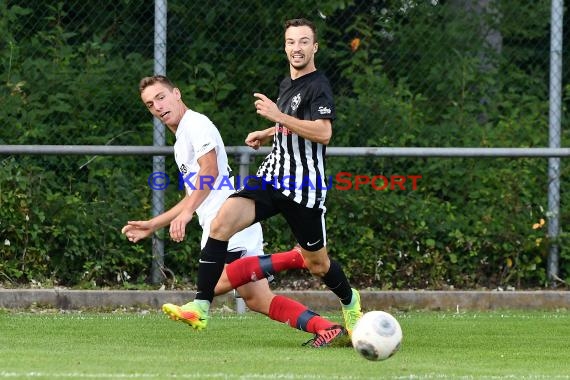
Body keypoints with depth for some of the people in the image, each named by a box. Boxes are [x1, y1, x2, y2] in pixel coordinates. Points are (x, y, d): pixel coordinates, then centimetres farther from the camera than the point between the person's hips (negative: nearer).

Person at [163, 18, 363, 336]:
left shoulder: (318, 86, -11)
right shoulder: (287, 85, 15)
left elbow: (323, 132, -27)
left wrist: (278, 116, -28)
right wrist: (267, 134, 20)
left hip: (304, 188, -6)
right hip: (271, 178, 7)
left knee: (316, 262, 9)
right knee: (221, 224, -18)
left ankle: (350, 301, 43)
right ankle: (201, 307, -21)